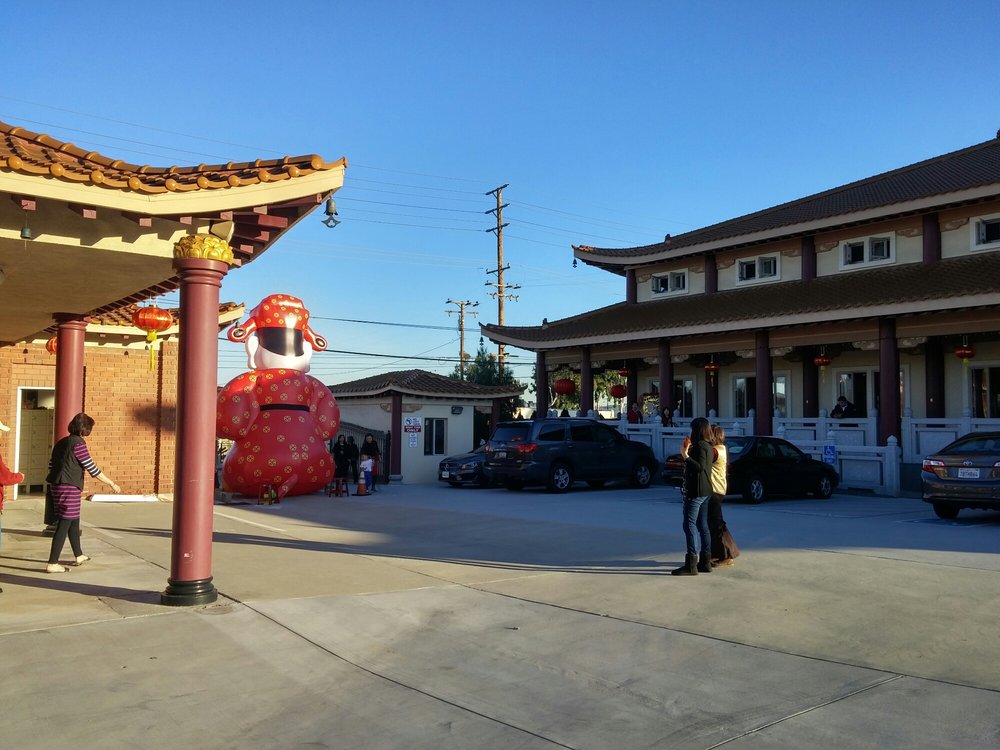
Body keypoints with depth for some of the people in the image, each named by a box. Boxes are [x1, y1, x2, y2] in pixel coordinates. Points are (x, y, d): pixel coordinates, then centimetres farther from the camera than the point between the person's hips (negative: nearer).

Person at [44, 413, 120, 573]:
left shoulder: (61, 442, 12)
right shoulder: (78, 444, -13)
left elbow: (51, 465, 18)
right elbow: (92, 469, -15)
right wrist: (112, 484, -8)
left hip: (56, 486, 9)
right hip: (70, 488, -9)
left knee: (74, 522, 21)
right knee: (64, 525, -3)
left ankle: (79, 556, 34)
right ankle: (52, 564, -1)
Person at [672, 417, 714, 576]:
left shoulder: (700, 446, -15)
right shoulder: (708, 446, 15)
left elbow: (700, 467, -24)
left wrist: (686, 456, -23)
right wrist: (690, 451, 18)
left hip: (696, 491, -10)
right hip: (705, 491, 10)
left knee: (689, 524, -9)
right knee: (702, 525, 13)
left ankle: (691, 564, -12)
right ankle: (705, 562, 16)